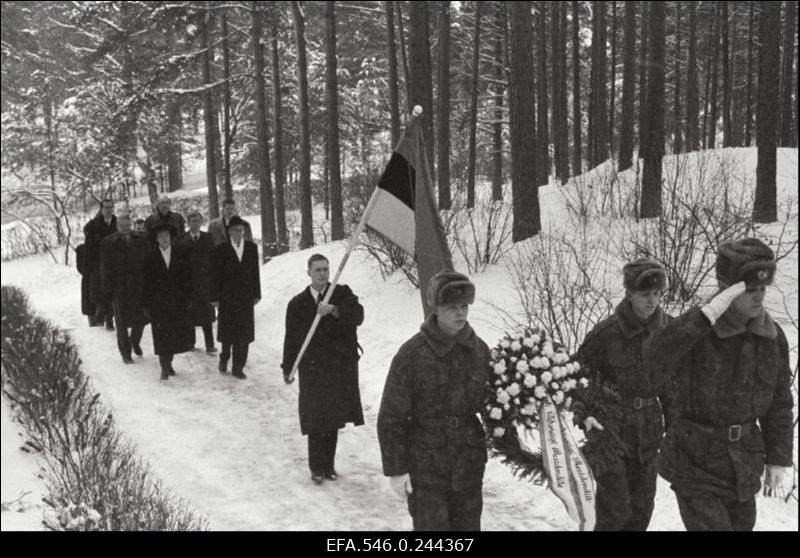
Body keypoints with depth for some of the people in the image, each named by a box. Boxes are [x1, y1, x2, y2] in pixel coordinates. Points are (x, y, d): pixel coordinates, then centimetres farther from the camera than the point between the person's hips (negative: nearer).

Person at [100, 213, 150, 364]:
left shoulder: (141, 241, 6)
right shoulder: (109, 242, 0)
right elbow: (106, 268, -2)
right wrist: (108, 289, -8)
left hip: (139, 287, 2)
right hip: (119, 288, -2)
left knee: (140, 319, 4)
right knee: (122, 322, 5)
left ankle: (135, 341, 33)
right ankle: (125, 353, 16)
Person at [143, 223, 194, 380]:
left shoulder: (180, 255, 5)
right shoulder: (151, 258, 0)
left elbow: (187, 278, 6)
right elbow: (147, 283, 1)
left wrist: (188, 299, 1)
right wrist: (147, 304, -2)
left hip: (178, 302, 2)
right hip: (158, 303, -2)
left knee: (177, 334, 4)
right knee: (161, 336, -1)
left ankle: (168, 362, 23)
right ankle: (164, 368, 7)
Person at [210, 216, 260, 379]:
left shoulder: (252, 248, 5)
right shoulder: (221, 250, -3)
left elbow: (255, 272, 8)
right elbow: (215, 275, -3)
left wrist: (256, 294, 6)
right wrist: (215, 298, -5)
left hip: (246, 298, 2)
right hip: (227, 298, -2)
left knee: (244, 335, 1)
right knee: (227, 333, 6)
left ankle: (238, 367, 10)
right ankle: (224, 357, 32)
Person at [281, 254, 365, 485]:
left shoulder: (342, 294, 2)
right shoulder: (298, 304, 4)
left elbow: (358, 316, -16)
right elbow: (292, 338, 8)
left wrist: (334, 310, -31)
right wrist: (288, 368, 8)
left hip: (341, 368, 0)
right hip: (312, 369, 0)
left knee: (332, 419, 9)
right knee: (315, 421, -1)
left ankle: (329, 465, 23)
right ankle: (317, 468, 11)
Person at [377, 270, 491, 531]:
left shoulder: (479, 350, 2)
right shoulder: (412, 353, -12)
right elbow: (391, 416, -8)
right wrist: (395, 469, -9)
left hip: (469, 467, 5)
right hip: (426, 468, -4)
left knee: (468, 525, 13)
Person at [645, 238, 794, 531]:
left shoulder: (772, 336, -2)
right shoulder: (694, 329, -19)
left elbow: (779, 402, 8)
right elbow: (655, 366, -39)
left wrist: (779, 459, 10)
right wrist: (707, 315, -44)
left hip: (743, 469, 6)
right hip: (696, 464, -5)